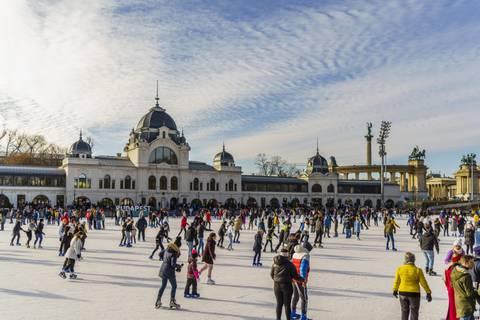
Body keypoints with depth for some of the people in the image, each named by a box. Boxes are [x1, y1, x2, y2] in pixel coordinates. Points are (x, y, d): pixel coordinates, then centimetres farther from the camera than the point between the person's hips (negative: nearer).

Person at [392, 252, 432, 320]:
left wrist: (395, 290, 21)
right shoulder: (418, 270, -13)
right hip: (414, 294, -2)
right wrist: (428, 293, 5)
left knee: (404, 312, 17)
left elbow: (397, 281, 5)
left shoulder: (400, 269, -6)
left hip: (403, 293, 2)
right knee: (414, 313, 13)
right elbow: (423, 282, -7)